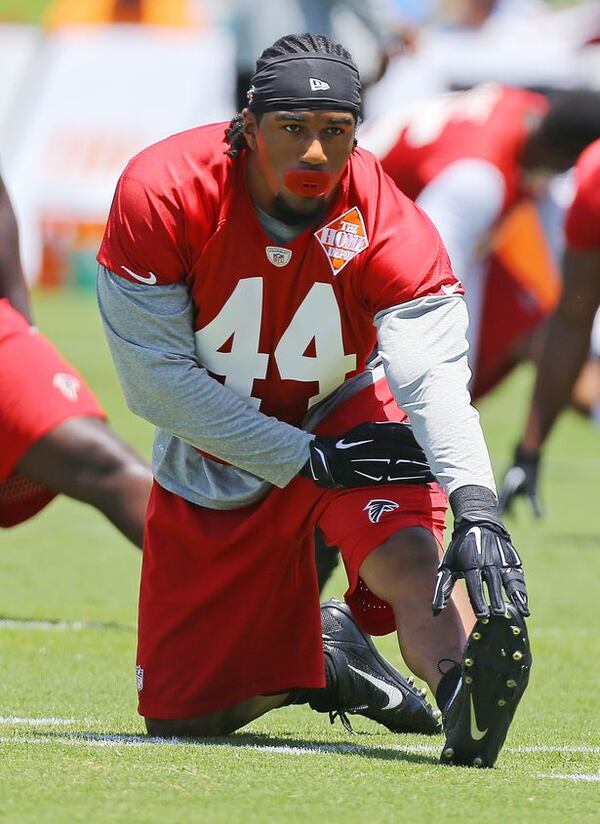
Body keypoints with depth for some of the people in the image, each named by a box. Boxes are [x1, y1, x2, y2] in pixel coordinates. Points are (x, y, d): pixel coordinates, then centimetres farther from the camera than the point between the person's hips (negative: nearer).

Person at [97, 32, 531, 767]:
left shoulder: (385, 224, -25)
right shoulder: (160, 192, -25)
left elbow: (434, 376, -36)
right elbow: (155, 379, -22)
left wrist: (475, 507, -55)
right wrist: (307, 459, -25)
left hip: (345, 420, -1)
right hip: (215, 453, 1)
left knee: (409, 555, -35)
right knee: (182, 716, 4)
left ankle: (467, 704, -58)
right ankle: (322, 654, 29)